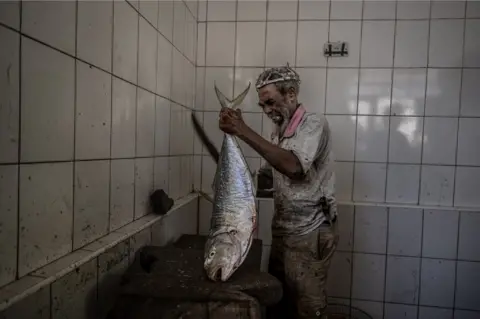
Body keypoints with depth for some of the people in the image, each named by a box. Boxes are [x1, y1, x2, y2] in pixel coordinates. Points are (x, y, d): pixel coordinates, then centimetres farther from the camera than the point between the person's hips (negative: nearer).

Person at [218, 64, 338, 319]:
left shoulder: (314, 124, -13)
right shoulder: (279, 131, 11)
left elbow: (294, 166, -30)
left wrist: (244, 131, -31)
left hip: (309, 233, -7)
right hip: (281, 229, 7)